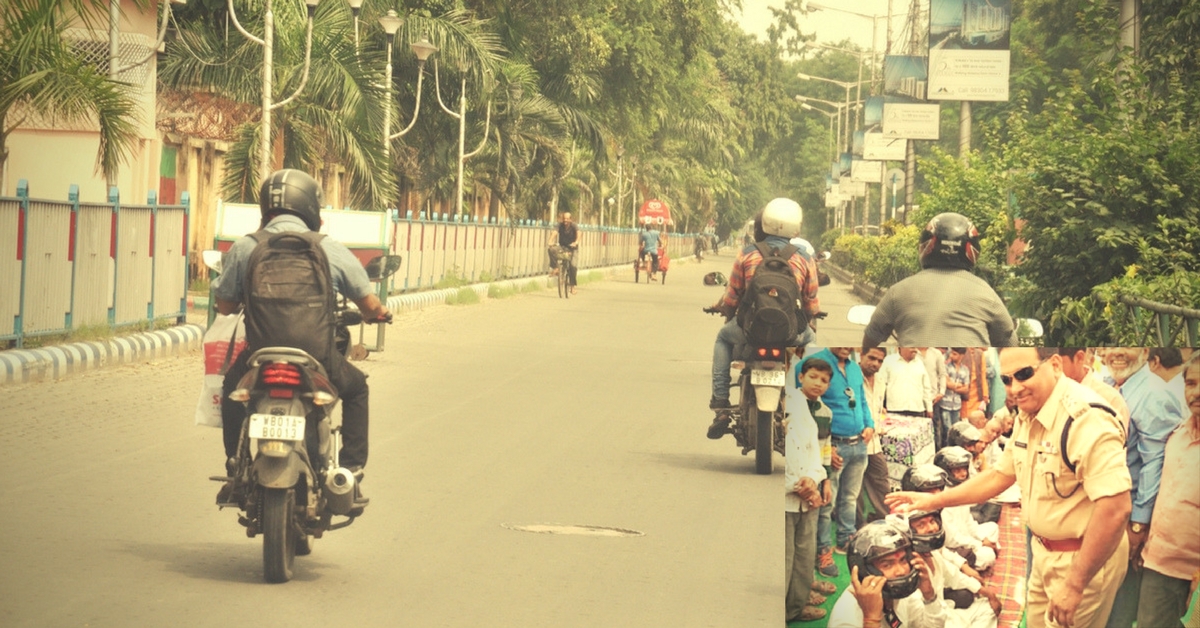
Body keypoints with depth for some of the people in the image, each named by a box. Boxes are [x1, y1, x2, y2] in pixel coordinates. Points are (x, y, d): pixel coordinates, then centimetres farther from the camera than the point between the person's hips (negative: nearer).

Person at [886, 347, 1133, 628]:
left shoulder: (1087, 420, -26)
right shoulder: (1027, 419, 4)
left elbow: (1116, 509, -32)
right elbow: (1000, 476, 19)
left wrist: (1075, 586, -27)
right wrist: (933, 501, 14)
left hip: (1085, 558, -9)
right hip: (1046, 552, 9)